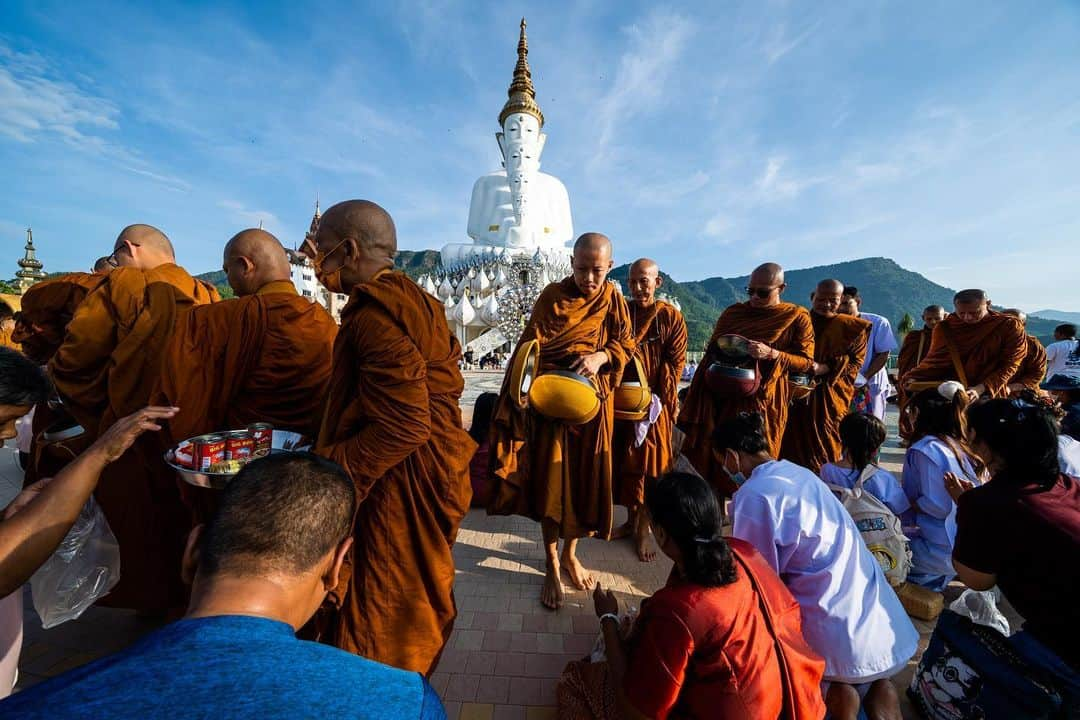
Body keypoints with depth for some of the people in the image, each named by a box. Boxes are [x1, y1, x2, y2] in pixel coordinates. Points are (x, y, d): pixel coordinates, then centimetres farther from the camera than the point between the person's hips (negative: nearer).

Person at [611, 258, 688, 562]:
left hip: (656, 402, -2)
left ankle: (643, 529, 23)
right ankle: (631, 520, 31)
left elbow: (675, 363, -4)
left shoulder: (671, 316, -3)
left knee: (650, 463, 6)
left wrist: (660, 398, -12)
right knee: (624, 461, 11)